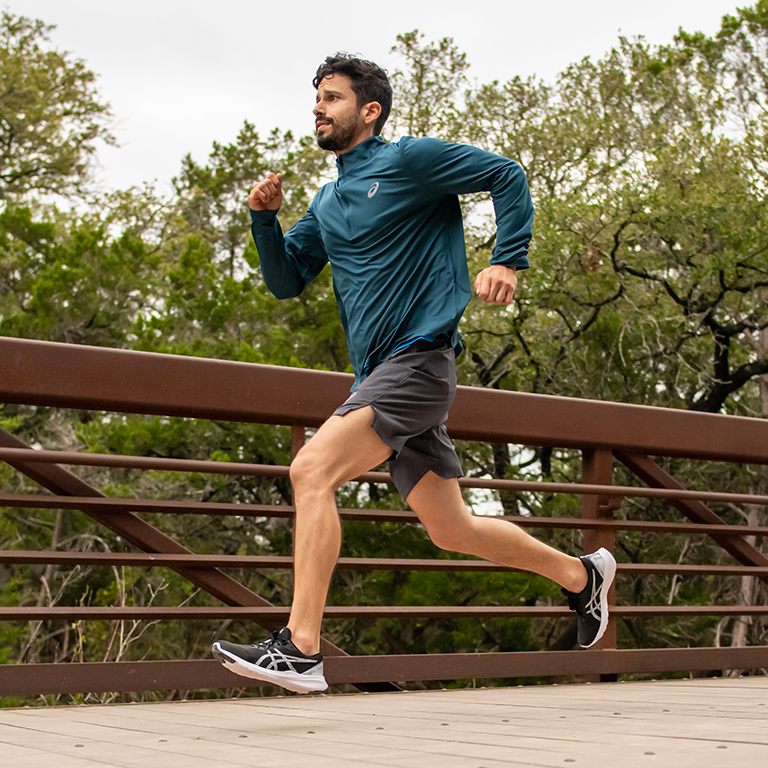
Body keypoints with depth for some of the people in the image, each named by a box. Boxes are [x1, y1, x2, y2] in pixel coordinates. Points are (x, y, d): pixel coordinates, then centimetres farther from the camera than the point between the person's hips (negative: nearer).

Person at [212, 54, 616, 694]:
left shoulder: (410, 160, -1)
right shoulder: (327, 203, 21)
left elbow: (508, 177, -2)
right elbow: (286, 281, 21)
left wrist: (507, 262, -14)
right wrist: (265, 217, 6)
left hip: (419, 355, -9)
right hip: (380, 374, 9)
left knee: (313, 469, -23)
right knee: (453, 530, 12)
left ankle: (300, 650, -24)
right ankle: (581, 574, 32)